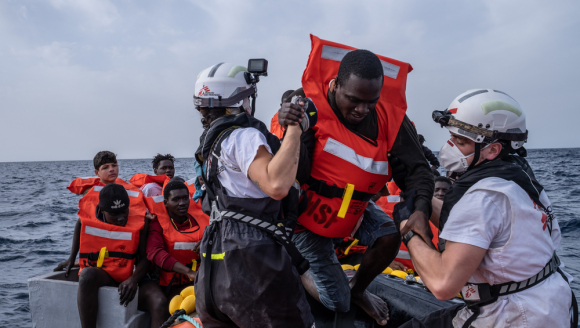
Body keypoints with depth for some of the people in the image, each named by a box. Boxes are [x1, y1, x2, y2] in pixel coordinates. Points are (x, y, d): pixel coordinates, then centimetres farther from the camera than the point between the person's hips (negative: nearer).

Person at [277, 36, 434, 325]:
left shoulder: (389, 116, -18)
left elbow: (416, 168, -19)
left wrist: (421, 210, -38)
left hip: (354, 206, 5)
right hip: (308, 212, -4)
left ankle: (358, 290, 17)